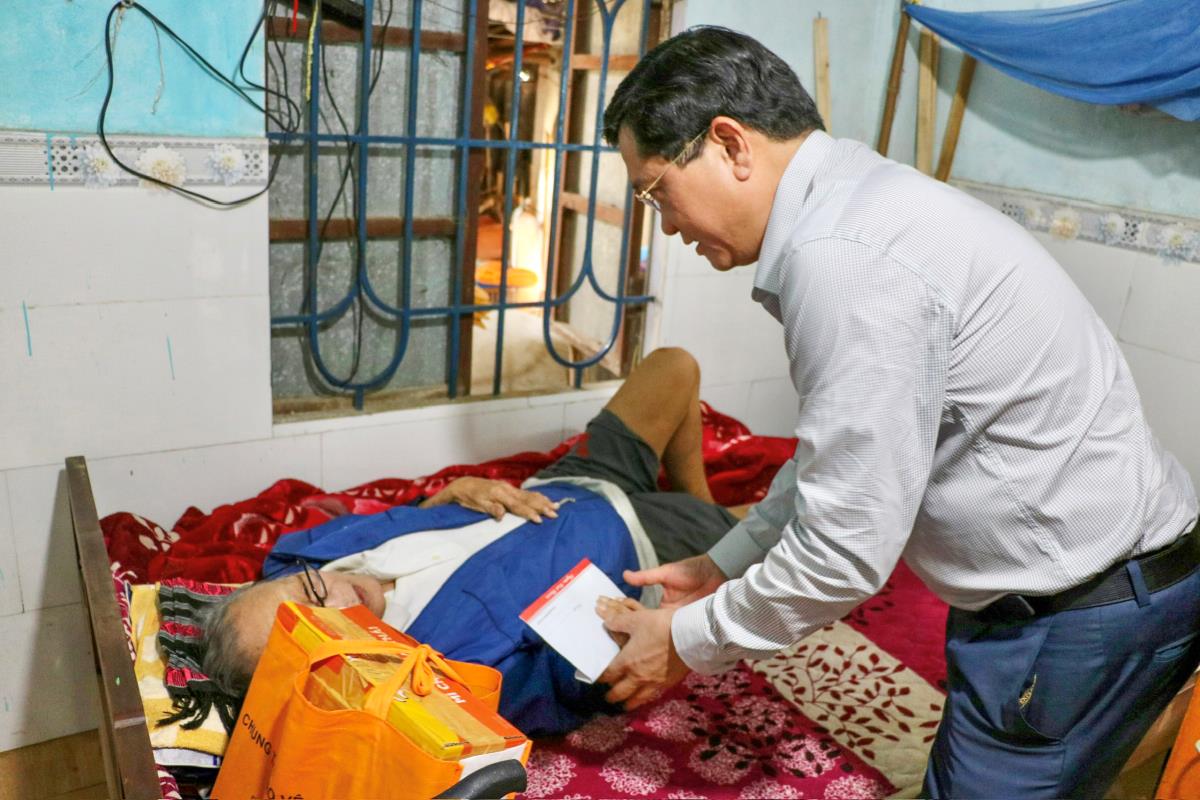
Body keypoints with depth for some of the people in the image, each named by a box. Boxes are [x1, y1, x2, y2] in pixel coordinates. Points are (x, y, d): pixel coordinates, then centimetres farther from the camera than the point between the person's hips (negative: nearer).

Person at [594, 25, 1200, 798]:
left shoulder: (845, 259, -26)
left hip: (1081, 613, -9)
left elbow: (846, 549, -22)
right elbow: (839, 452, 14)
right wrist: (725, 563, 16)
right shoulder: (859, 204, 6)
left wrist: (689, 641, -7)